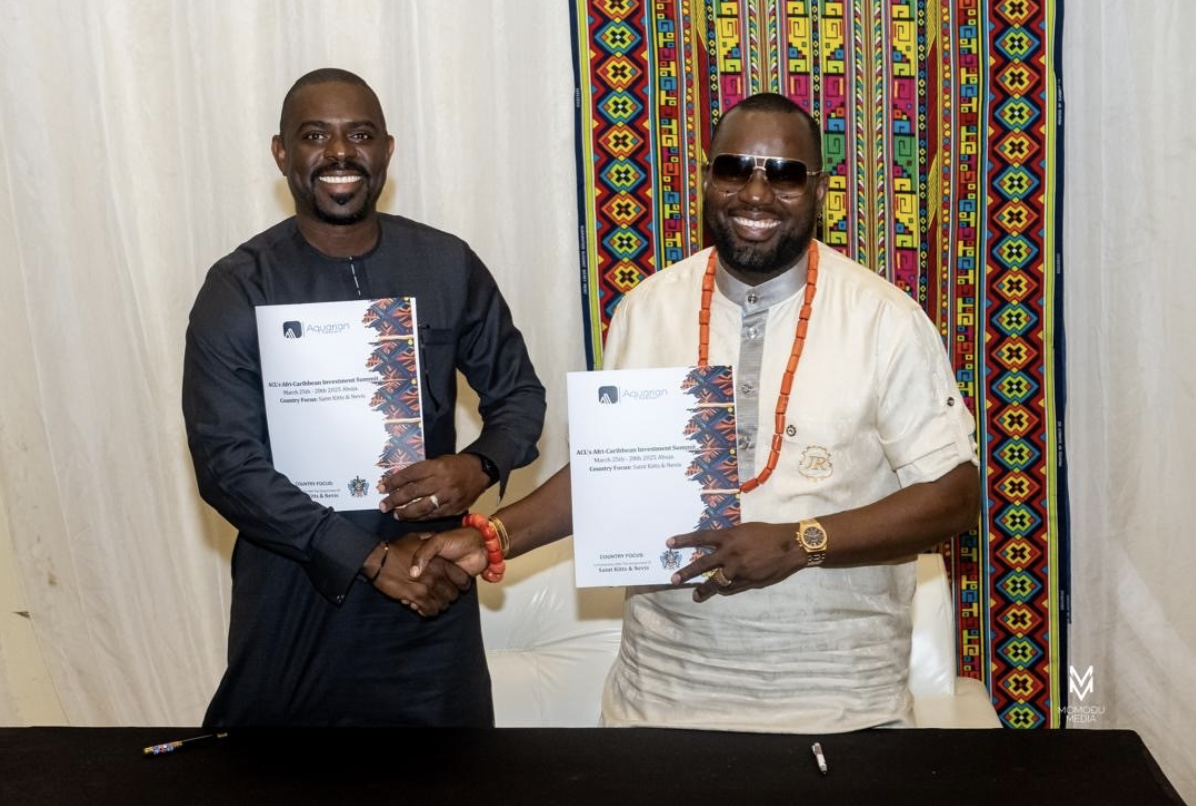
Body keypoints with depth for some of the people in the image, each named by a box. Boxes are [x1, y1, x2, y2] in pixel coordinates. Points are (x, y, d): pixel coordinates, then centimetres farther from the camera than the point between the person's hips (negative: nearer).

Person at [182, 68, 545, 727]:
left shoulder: (448, 265, 0)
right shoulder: (238, 289, -8)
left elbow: (518, 392, 8)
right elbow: (226, 464, -13)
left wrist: (480, 467, -15)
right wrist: (373, 557, -19)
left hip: (434, 588, 2)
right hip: (294, 595, -1)